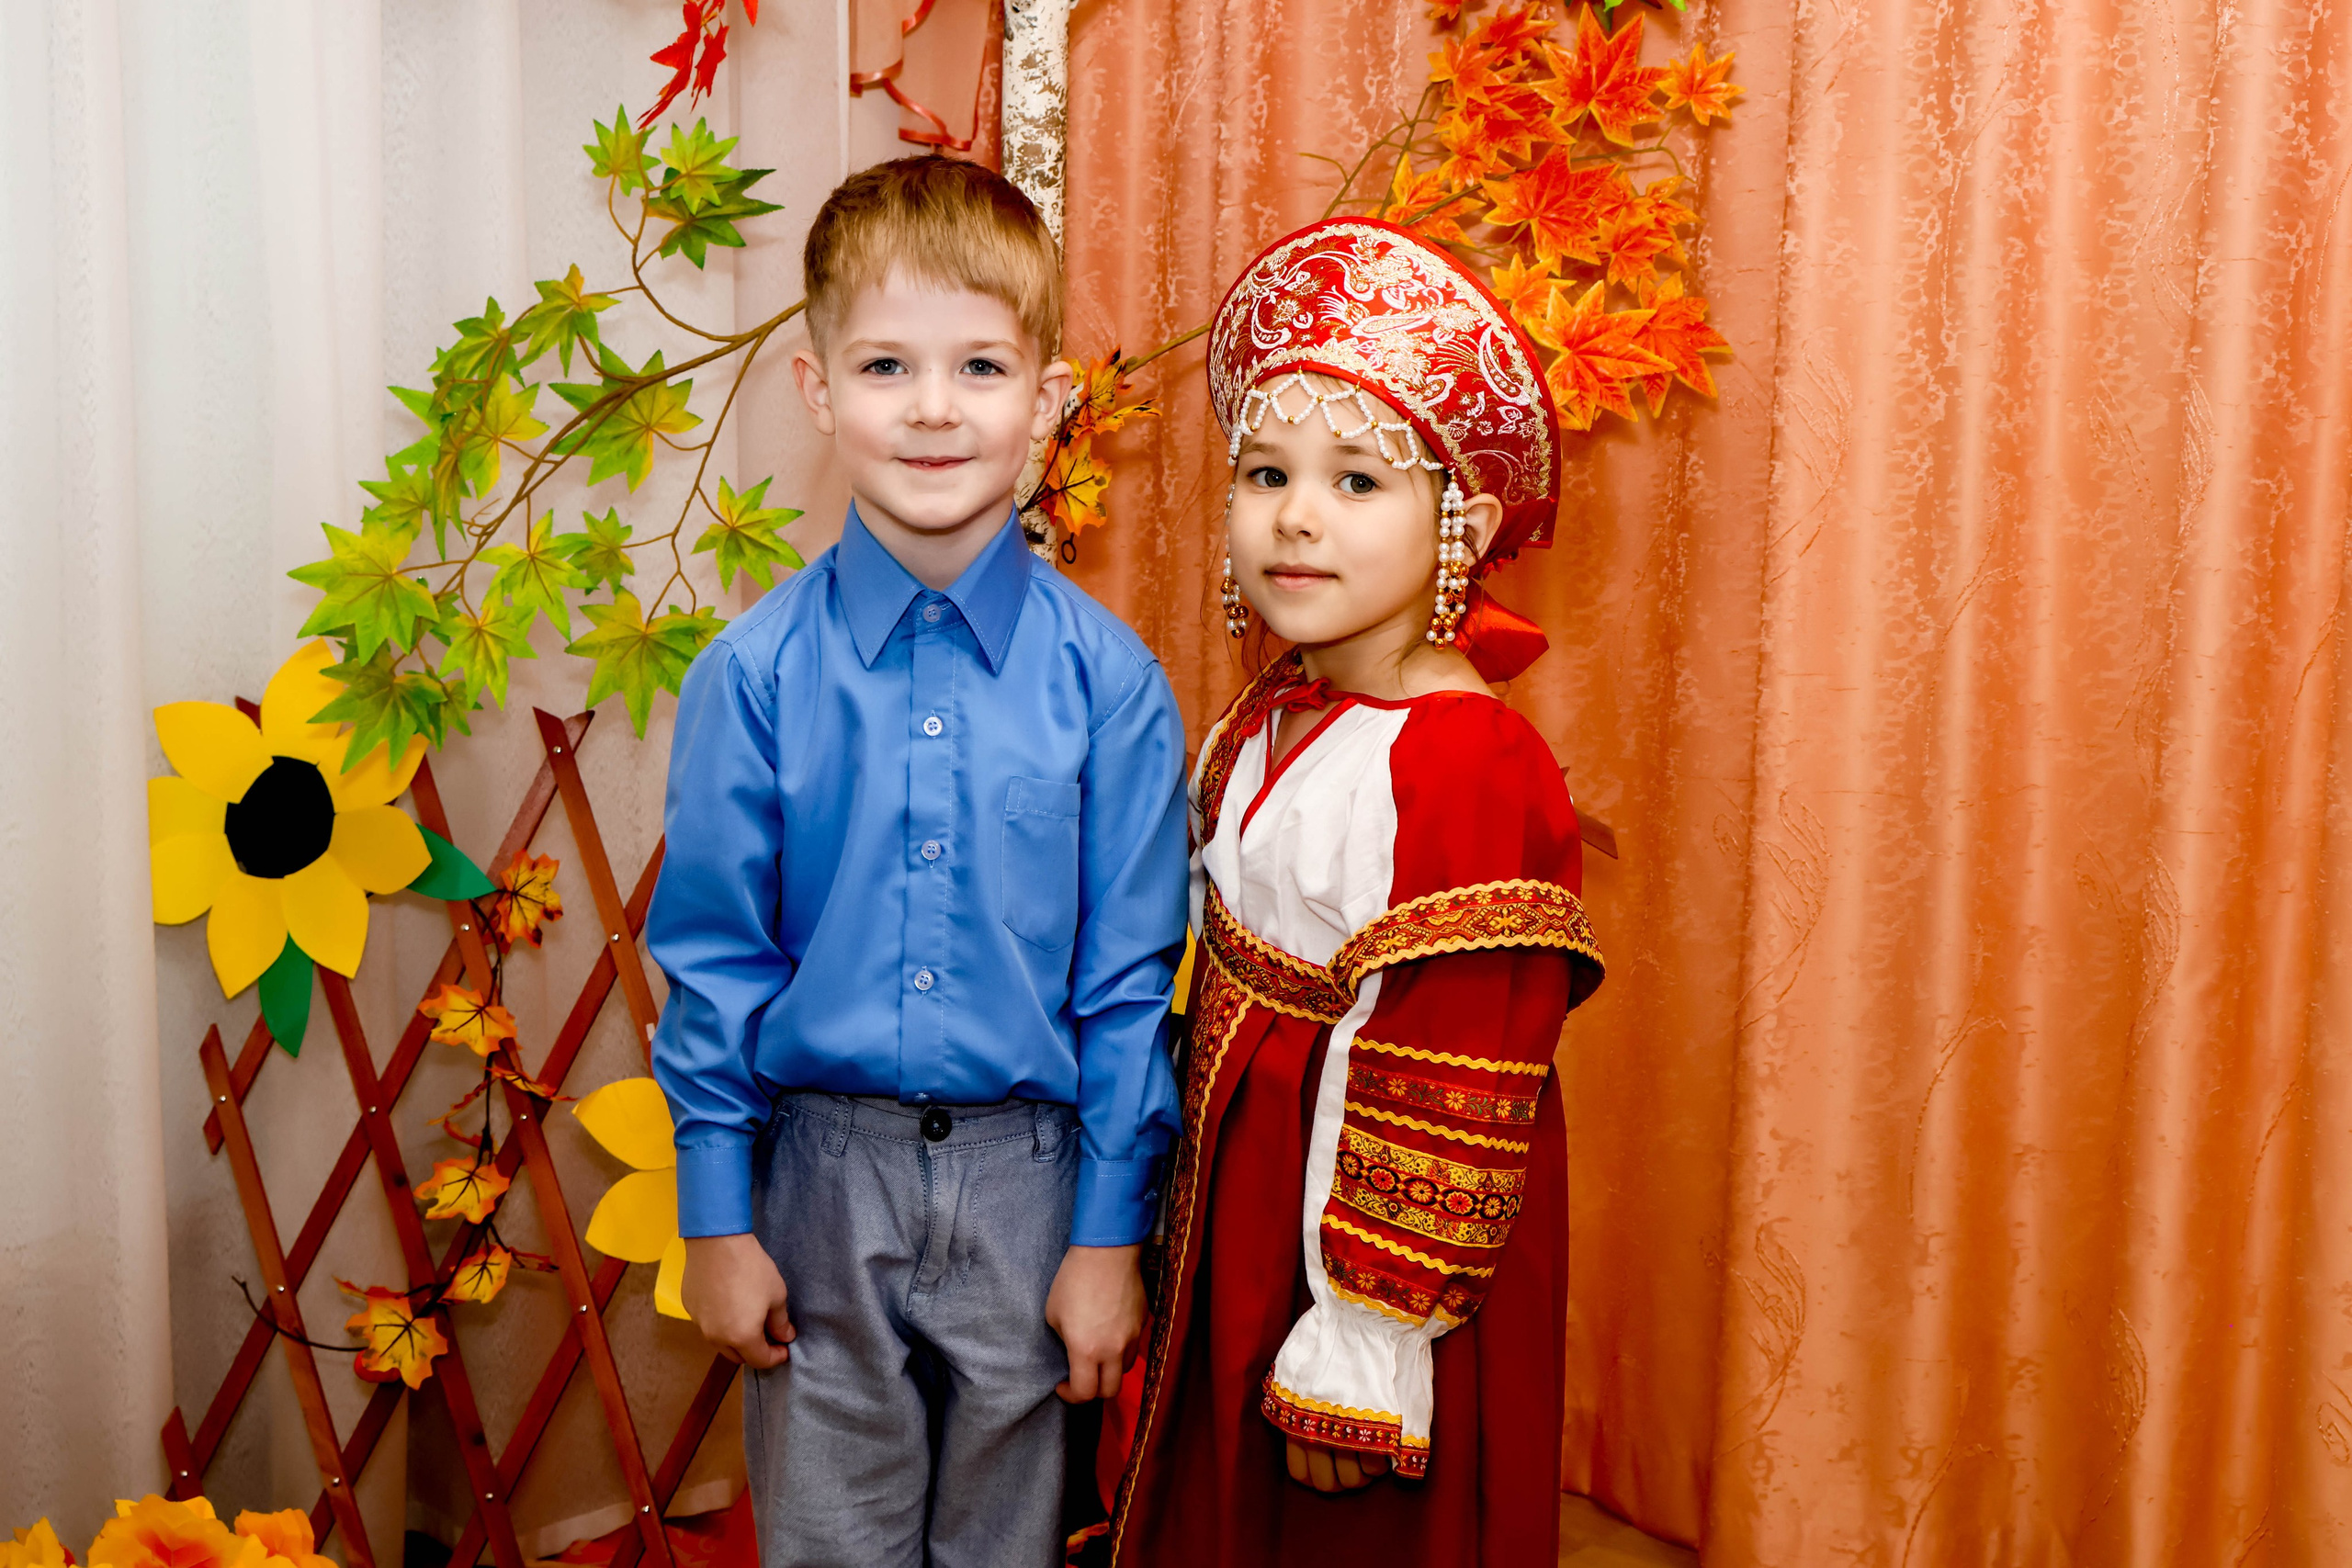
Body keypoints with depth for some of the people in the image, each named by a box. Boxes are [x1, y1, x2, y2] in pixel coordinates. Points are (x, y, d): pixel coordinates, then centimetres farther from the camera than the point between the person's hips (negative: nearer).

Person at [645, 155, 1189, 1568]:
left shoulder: (1110, 679, -7)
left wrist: (1110, 1236, -2)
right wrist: (718, 1222, 1)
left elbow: (1130, 974, -3)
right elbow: (713, 959, 0)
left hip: (1029, 1172, 0)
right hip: (822, 1167, 0)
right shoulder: (754, 674, -6)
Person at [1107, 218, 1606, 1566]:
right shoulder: (1257, 728, 2)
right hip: (1241, 1204, 8)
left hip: (1371, 1241, -8)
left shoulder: (1472, 771, -25)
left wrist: (1361, 1348, -21)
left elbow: (1452, 1096, -25)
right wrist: (1184, 1217, 18)